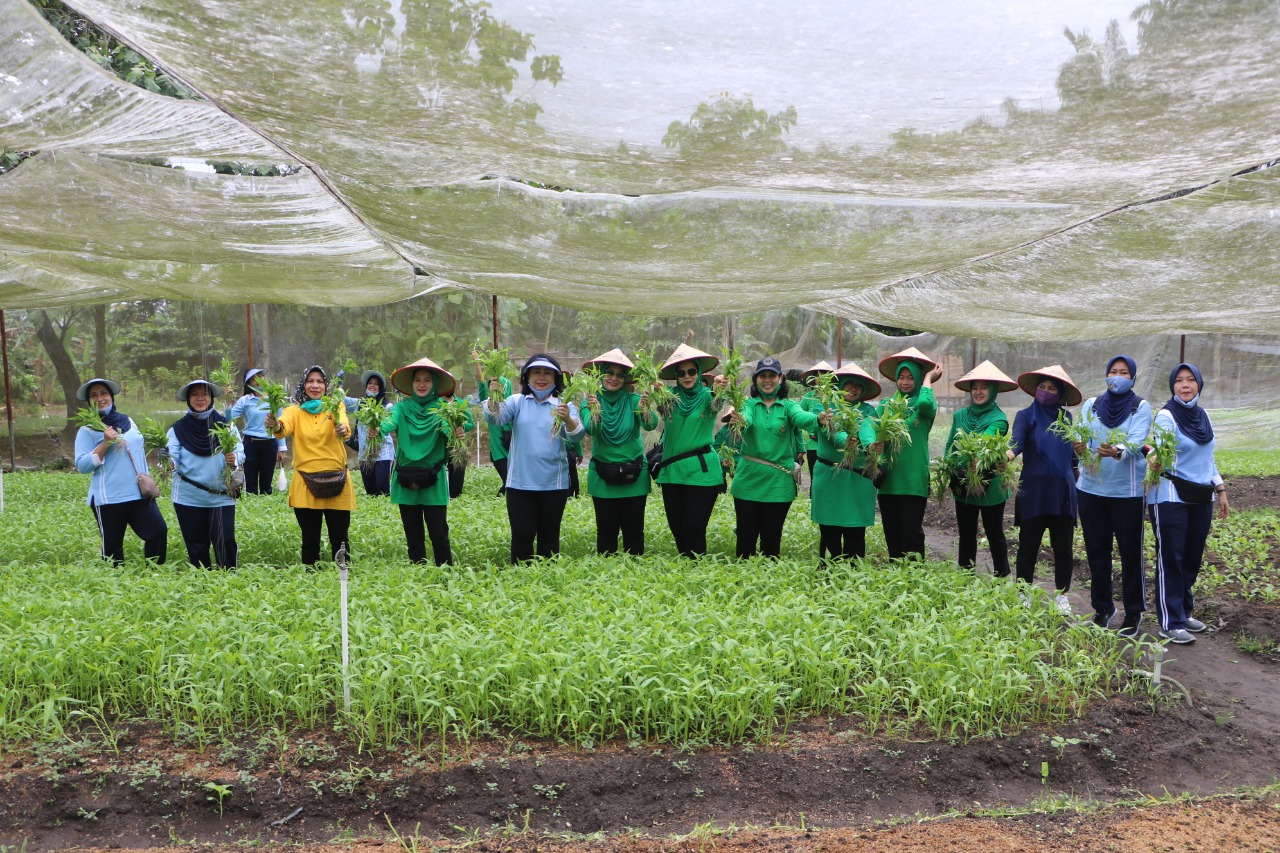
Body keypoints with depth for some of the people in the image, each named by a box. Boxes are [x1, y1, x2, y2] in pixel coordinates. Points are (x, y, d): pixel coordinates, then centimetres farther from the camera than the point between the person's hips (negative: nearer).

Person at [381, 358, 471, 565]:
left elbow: (468, 421, -20)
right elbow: (390, 422, -19)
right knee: (413, 536, 11)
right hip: (406, 480, 2)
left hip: (434, 481, -2)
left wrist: (460, 427, -44)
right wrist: (377, 429, -42)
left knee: (438, 534, -2)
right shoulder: (402, 407, 1)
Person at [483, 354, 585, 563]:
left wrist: (567, 419, -36)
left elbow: (576, 435, -14)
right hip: (520, 483, 0)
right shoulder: (517, 401, 5)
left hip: (553, 483, 0)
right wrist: (493, 397, -32)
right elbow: (495, 419, -12)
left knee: (549, 536, 9)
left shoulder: (564, 406, 3)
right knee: (521, 535, -2)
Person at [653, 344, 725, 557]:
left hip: (701, 470, -3)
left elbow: (716, 405, -22)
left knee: (694, 529, -5)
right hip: (672, 470, 3)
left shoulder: (706, 395, -1)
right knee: (676, 528, 9)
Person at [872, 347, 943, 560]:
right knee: (891, 532, 10)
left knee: (911, 531, -4)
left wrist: (928, 379, -8)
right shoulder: (885, 404, 10)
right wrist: (873, 444, -21)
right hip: (888, 477, 4)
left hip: (914, 479, -3)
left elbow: (926, 404, -24)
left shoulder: (925, 406, 1)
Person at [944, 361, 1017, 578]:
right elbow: (949, 448, 2)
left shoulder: (998, 419, -11)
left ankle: (1002, 578, 21)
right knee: (966, 534, 14)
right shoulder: (959, 415, 2)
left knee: (994, 534, 10)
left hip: (990, 487, -4)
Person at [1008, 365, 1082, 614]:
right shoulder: (1026, 416, -1)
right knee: (1028, 546, 1)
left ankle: (1062, 596, 16)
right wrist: (1008, 454, -39)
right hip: (1033, 491, -3)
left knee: (1063, 546, 6)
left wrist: (1076, 478, 14)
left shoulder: (1065, 416, 10)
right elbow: (1016, 442, -18)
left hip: (1063, 491, 3)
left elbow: (1073, 452, 16)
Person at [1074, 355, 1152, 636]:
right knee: (1096, 550, 10)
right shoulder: (1091, 405, 8)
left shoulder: (1141, 407, -2)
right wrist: (1080, 448, -27)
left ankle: (1134, 612, 15)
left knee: (1130, 552, 2)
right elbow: (1083, 438, -3)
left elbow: (1135, 442, -17)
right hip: (1091, 487, 3)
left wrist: (1116, 452, -38)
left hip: (1127, 489, -3)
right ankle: (1103, 607, 24)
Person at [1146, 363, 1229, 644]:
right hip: (1171, 498, -6)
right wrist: (1156, 462, -46)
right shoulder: (1166, 416, -10)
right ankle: (1171, 623, 4)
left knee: (1192, 558, 11)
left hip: (1201, 497, 6)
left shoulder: (1203, 416, 10)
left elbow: (1208, 457, 19)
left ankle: (1184, 612, 25)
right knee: (1171, 559, -2)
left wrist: (1220, 490, 17)